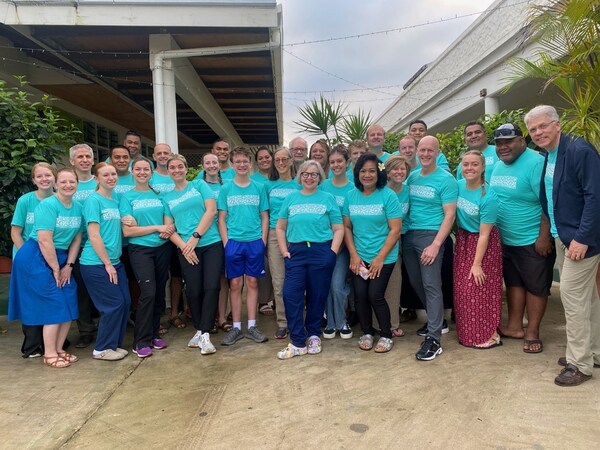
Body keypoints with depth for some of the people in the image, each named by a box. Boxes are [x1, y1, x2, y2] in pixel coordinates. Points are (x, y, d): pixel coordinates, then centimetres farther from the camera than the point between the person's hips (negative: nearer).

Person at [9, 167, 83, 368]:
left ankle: (59, 349, 21)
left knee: (69, 304, 6)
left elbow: (77, 238, 7)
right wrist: (56, 269, -15)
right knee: (55, 305, -6)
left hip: (59, 258, 7)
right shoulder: (47, 205, -18)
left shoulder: (78, 208, 4)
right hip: (36, 259, -7)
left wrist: (68, 265, 1)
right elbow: (44, 241, -22)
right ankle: (49, 354, 9)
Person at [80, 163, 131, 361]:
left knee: (125, 302, 7)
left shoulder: (115, 200, 12)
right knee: (114, 305, -5)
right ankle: (102, 349, 12)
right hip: (96, 263, -7)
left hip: (114, 261, 7)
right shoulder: (93, 200, -10)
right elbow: (94, 236, -16)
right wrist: (107, 263, -15)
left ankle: (114, 343, 23)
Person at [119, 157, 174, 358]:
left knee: (159, 292, 8)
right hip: (140, 249, -4)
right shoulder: (127, 197, 0)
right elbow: (128, 231, -8)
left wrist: (167, 231, -14)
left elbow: (169, 221, 9)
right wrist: (157, 228, -11)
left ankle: (154, 334, 24)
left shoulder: (158, 194, 9)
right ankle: (141, 342, -1)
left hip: (162, 248, 4)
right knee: (148, 292, -13)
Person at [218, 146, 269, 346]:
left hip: (255, 242, 0)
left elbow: (264, 216, 6)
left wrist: (263, 240, -1)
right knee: (235, 284, 5)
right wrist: (226, 242, -3)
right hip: (233, 242, 0)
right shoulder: (226, 189, 4)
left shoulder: (259, 188, 5)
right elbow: (222, 218, 4)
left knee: (252, 283, 6)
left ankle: (252, 326, 15)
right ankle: (236, 327, 14)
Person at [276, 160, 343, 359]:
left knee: (317, 296, 6)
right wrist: (284, 251, 0)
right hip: (296, 252, 2)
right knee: (291, 295, -7)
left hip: (321, 252, -1)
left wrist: (332, 253, -8)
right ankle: (298, 342, 3)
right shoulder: (291, 198, 10)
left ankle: (313, 336, 25)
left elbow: (338, 229, 2)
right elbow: (280, 227, 11)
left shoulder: (328, 198, 5)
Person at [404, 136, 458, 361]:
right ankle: (437, 321, 32)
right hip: (409, 234, 6)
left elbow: (449, 215, -10)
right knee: (416, 283, 12)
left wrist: (435, 245, -18)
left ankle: (434, 339, -3)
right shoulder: (412, 176, 12)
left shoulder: (446, 179, -5)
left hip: (430, 235, -6)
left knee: (431, 285, -9)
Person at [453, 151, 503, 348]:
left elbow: (484, 234, -20)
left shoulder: (488, 196, -22)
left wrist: (477, 263, -18)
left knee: (480, 290, -3)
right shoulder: (458, 185, -5)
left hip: (483, 243, -6)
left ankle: (488, 335, 14)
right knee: (462, 289, 10)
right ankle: (467, 332, 26)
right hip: (462, 239, 6)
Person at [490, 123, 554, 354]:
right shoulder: (498, 165, 7)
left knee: (535, 286, 6)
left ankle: (532, 333, 18)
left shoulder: (535, 163, -18)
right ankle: (514, 326, 29)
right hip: (505, 239, 7)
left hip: (532, 240, -7)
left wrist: (544, 237, -22)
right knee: (513, 283, 16)